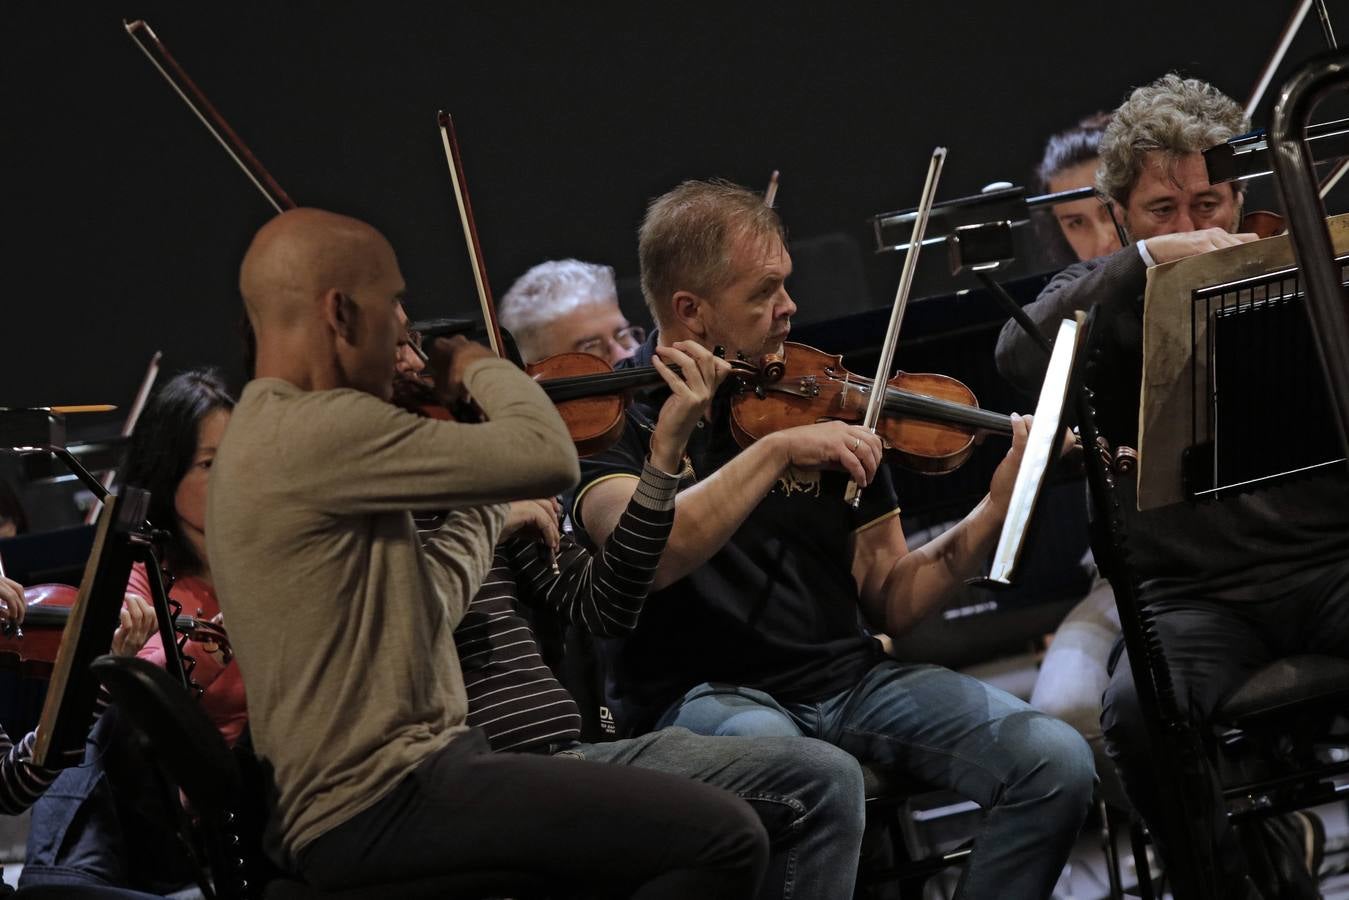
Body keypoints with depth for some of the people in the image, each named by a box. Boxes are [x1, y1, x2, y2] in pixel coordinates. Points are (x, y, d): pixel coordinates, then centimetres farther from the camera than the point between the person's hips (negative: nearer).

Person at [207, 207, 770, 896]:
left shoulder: (265, 437, 17)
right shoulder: (316, 430, -16)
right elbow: (548, 458, -19)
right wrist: (481, 367, -1)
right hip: (382, 804, -11)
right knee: (724, 838, -16)